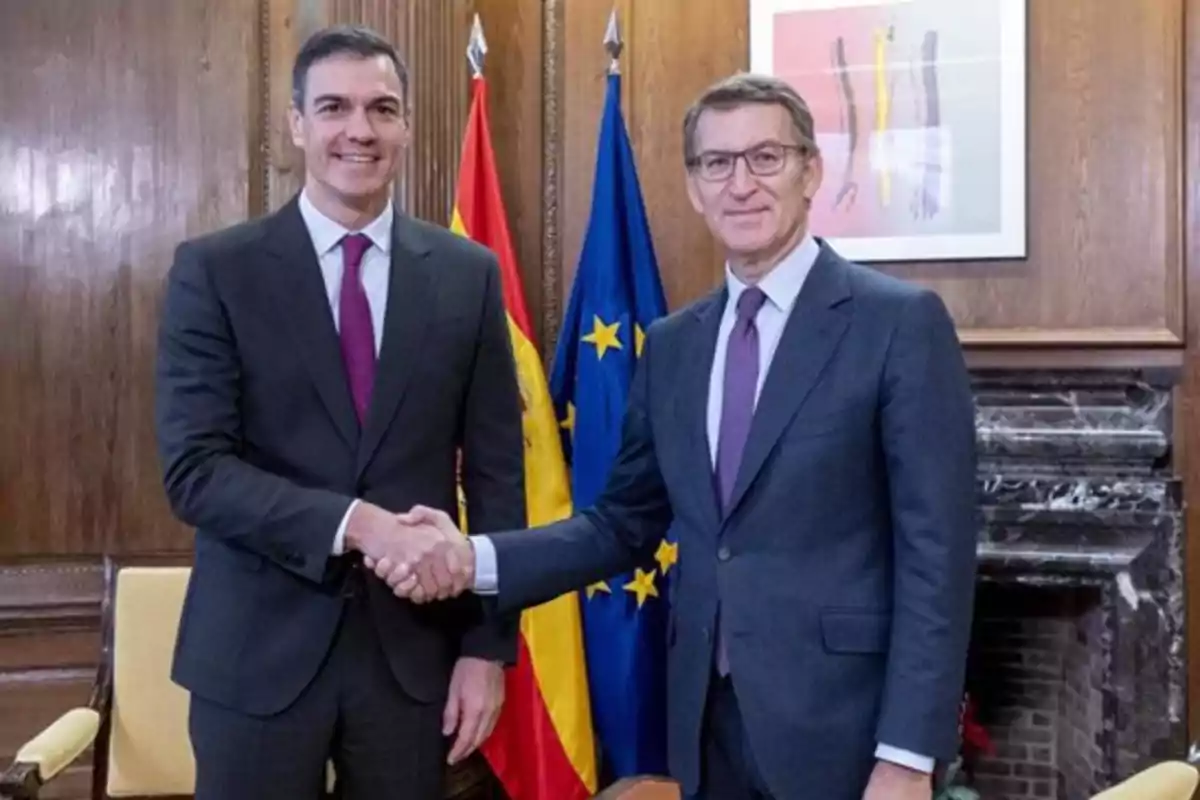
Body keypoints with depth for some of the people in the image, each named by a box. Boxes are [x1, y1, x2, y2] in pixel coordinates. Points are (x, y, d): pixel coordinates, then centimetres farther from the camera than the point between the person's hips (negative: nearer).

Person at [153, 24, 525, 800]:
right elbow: (194, 468, -10)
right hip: (259, 646, -1)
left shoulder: (468, 274, 3)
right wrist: (353, 523, -21)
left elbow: (496, 472, 3)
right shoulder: (214, 270, -3)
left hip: (413, 642, 2)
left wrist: (489, 645, -1)